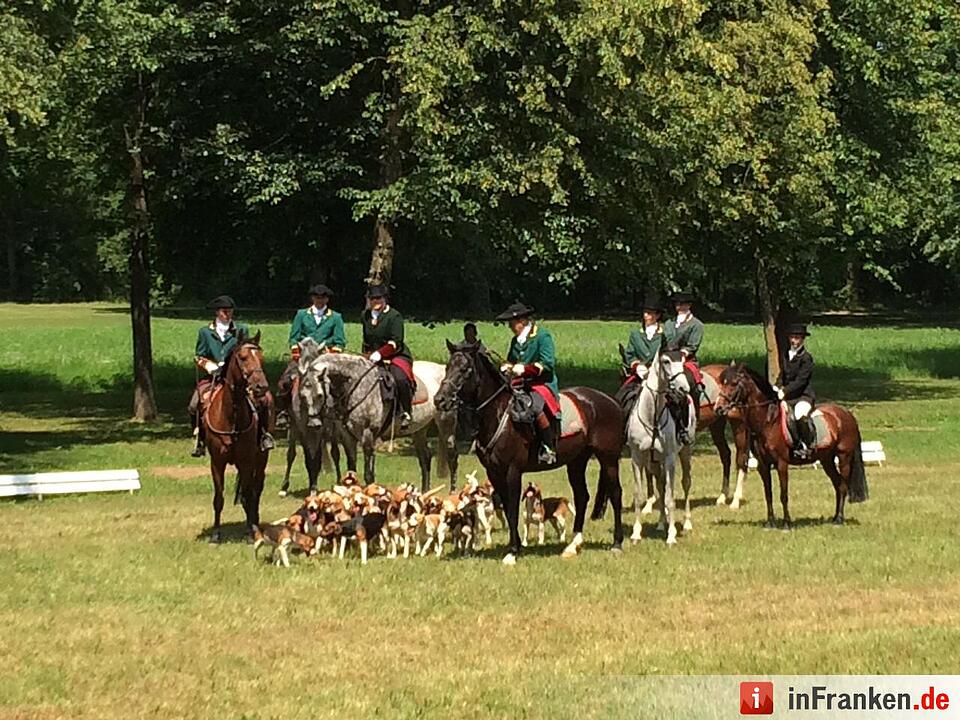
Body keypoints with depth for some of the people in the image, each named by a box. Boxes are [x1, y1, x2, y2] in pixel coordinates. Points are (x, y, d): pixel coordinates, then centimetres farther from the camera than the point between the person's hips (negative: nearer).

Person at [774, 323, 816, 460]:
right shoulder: (786, 356, 15)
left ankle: (808, 446, -22)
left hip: (804, 396, -8)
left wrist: (785, 391, -24)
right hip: (787, 397, 8)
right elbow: (782, 375, 17)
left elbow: (801, 380, -15)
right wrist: (777, 387, -3)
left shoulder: (806, 358, -7)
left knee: (800, 415, -35)